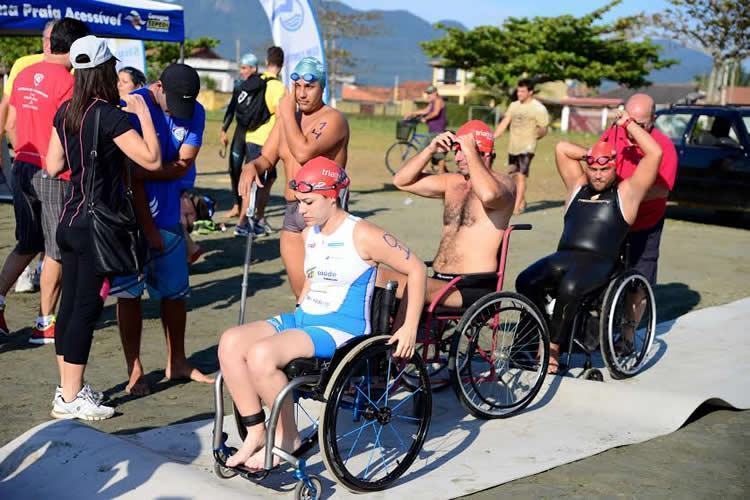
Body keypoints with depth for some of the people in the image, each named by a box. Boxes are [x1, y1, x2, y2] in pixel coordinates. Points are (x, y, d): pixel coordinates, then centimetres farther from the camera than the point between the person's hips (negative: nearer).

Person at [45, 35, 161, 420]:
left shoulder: (65, 112, 7)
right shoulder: (111, 115, -16)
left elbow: (53, 166, 13)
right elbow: (152, 160, -19)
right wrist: (142, 114, -10)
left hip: (70, 220, 8)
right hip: (96, 225, -8)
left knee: (70, 303, 13)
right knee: (87, 306, -1)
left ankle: (68, 388, 24)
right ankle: (70, 398, 5)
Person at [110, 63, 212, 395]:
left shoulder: (196, 113, -1)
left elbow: (184, 165, -7)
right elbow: (131, 173, -16)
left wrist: (145, 172, -21)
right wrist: (148, 228, -15)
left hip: (169, 216, 5)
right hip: (134, 215, -4)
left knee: (176, 291, 11)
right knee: (129, 292, 0)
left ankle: (177, 362, 25)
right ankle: (134, 371, 10)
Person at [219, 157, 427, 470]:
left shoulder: (362, 236, -12)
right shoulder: (309, 234, 12)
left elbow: (417, 269, -10)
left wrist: (410, 328, -13)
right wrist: (298, 310, 18)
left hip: (342, 331, -8)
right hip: (303, 319, 8)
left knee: (262, 354, -30)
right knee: (230, 342, -12)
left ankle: (287, 437, -7)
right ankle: (256, 433, -5)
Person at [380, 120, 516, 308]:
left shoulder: (503, 183, -4)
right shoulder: (452, 182, 17)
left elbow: (489, 195, -31)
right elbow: (401, 181, 14)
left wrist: (470, 152, -19)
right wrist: (430, 150, 2)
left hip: (474, 287, -7)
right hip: (440, 280, 7)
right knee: (377, 277, -11)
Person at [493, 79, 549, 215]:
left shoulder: (538, 108, -6)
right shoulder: (514, 106, 12)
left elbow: (544, 129, -4)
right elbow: (504, 123, 12)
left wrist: (539, 133, -20)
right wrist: (492, 138, 6)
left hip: (527, 147, -7)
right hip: (512, 147, 7)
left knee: (521, 176, -12)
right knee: (514, 176, 13)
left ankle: (517, 206, -9)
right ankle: (522, 201, 28)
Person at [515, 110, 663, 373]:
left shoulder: (626, 193, 12)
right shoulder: (577, 187, 25)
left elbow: (655, 153, 4)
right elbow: (562, 149, 30)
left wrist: (627, 124, 12)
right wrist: (590, 155, 27)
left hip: (599, 263, -4)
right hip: (563, 257, 5)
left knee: (569, 288, -36)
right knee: (525, 282, -25)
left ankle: (553, 346, -21)